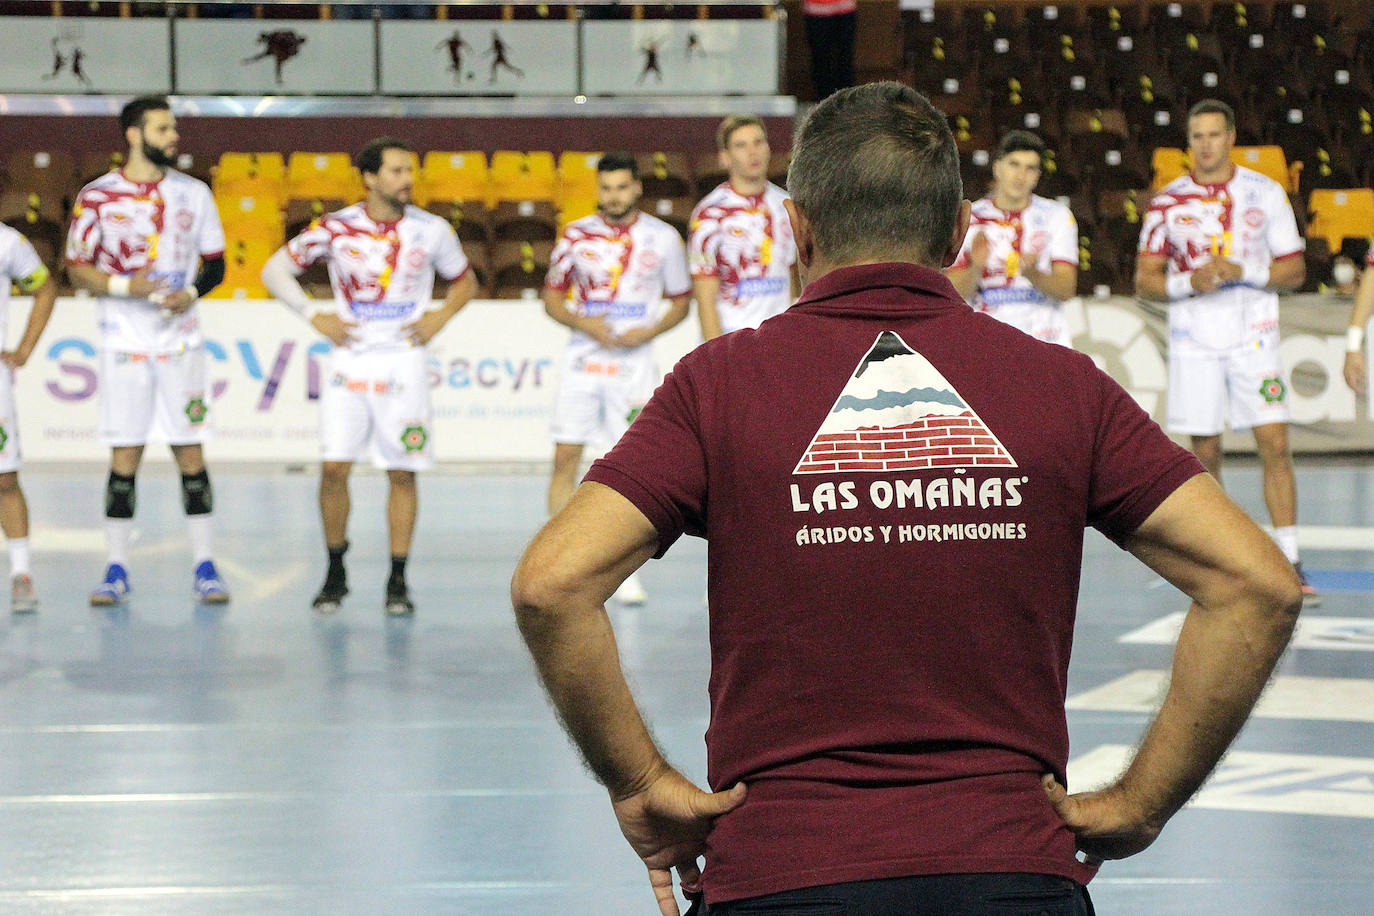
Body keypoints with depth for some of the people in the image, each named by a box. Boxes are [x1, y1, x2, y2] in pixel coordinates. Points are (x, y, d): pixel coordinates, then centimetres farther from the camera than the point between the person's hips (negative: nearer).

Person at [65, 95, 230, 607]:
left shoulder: (193, 194, 6)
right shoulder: (98, 197, 0)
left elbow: (215, 263, 11)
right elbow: (77, 270, 1)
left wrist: (191, 292, -9)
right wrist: (124, 286, -16)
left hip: (181, 342, 2)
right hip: (124, 344, -1)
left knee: (190, 452, 0)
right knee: (124, 455, -1)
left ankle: (205, 567, 5)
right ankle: (116, 570, 7)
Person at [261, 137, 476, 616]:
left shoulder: (432, 230, 0)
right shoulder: (335, 228, -3)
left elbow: (464, 281, 16)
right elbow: (274, 270, 7)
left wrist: (439, 319, 0)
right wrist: (314, 315, -3)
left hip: (404, 360, 1)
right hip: (350, 359, 0)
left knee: (402, 473, 0)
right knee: (334, 467, -7)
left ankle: (397, 580, 8)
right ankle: (335, 573, 9)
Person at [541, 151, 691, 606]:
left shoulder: (662, 238, 1)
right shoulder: (577, 235, 3)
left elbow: (681, 301, 9)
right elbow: (552, 296, 9)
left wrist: (649, 332, -9)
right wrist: (583, 324, -10)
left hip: (634, 361, -1)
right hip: (583, 359, 1)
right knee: (565, 457, -3)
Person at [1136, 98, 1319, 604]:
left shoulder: (1266, 193, 3)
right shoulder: (1168, 201, 3)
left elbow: (1294, 270, 4)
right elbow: (1145, 280, 5)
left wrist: (1244, 271, -13)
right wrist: (1190, 283, -14)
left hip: (1254, 336, 0)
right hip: (1195, 342, 1)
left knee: (1274, 443, -10)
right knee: (1205, 452, 3)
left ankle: (1288, 563, -8)